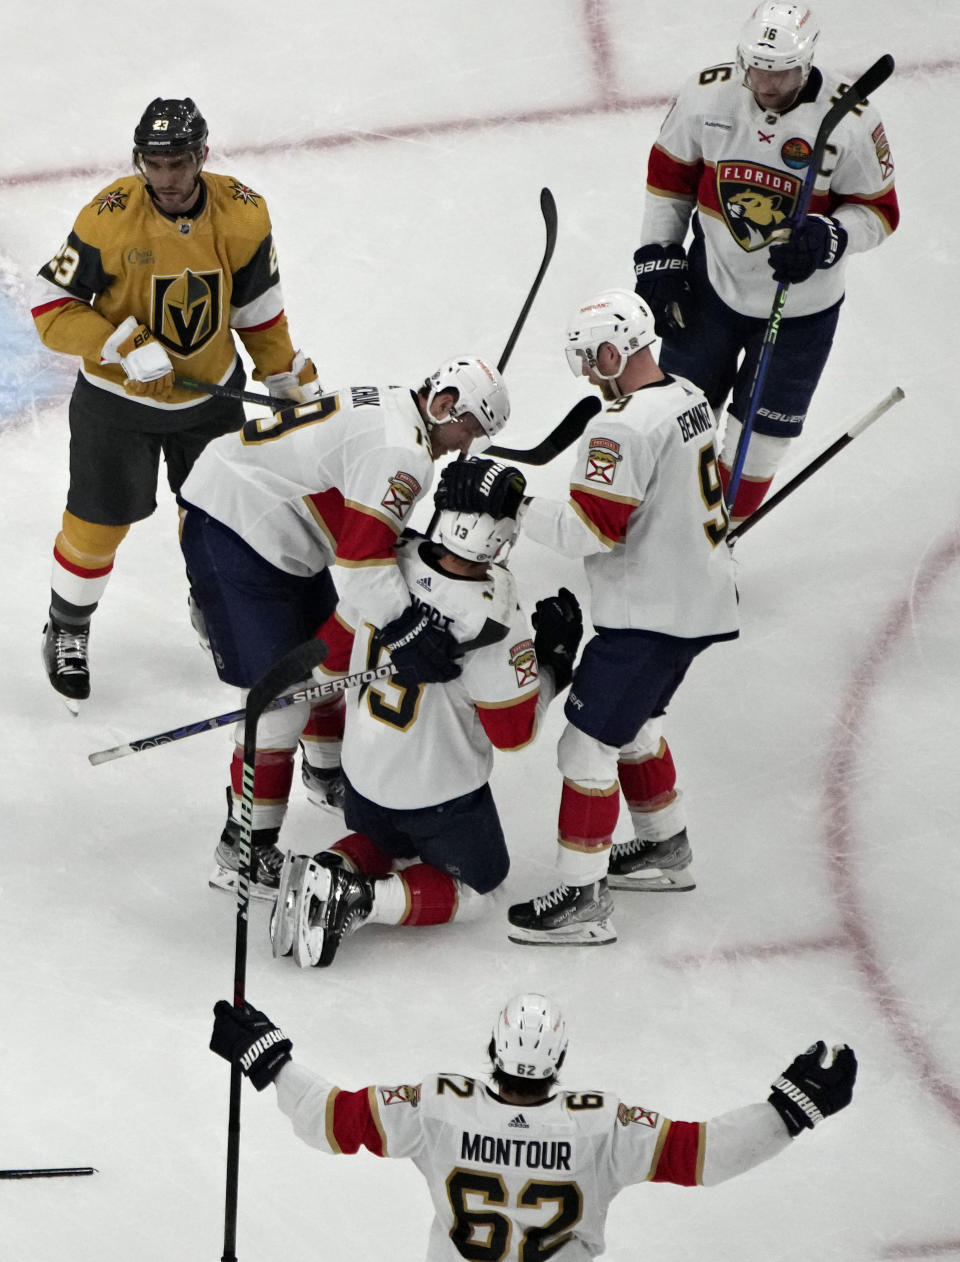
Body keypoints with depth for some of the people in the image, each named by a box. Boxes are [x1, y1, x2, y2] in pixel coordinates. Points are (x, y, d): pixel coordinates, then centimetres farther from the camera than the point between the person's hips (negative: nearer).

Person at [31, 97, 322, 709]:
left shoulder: (242, 214, -15)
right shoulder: (110, 218, -26)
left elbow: (257, 307, 1)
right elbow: (52, 308, -20)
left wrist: (292, 376, 4)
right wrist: (126, 347, -30)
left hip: (212, 391, 3)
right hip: (117, 399, -3)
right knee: (97, 523, 6)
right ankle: (68, 632, 31)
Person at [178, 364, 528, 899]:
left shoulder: (391, 411, 9)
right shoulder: (397, 450, -24)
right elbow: (364, 556, -31)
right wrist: (406, 631, -33)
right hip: (230, 529, -11)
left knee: (334, 654, 26)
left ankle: (327, 774, 52)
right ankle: (246, 851, -5)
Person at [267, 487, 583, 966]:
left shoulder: (395, 561, -15)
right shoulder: (494, 624, -31)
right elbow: (514, 732, -18)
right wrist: (554, 658, -9)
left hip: (362, 775, 6)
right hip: (441, 792, -6)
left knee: (386, 844, 35)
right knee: (472, 888, 18)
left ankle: (332, 868, 2)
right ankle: (363, 901, -8)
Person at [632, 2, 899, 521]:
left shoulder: (850, 121, -22)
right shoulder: (706, 94, -15)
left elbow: (877, 210, -11)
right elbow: (669, 174, 1)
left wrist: (825, 240, -30)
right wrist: (658, 259, 1)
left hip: (801, 303, -2)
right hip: (713, 279, 2)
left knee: (762, 434, 9)